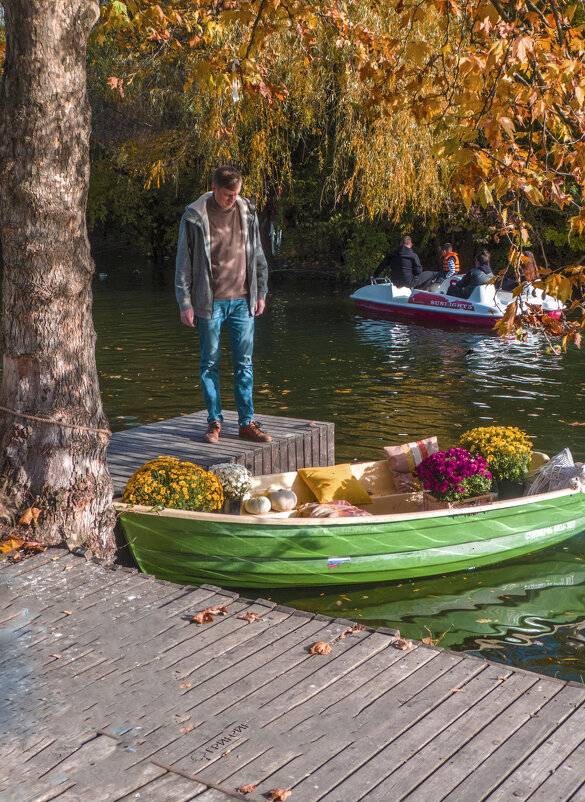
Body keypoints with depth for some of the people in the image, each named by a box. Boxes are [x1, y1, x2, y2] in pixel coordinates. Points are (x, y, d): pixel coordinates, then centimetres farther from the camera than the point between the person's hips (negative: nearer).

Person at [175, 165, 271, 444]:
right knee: (210, 363, 3)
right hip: (210, 303, -3)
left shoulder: (247, 212, 7)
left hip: (242, 301, 3)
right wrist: (185, 303, -6)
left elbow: (258, 255, 15)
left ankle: (247, 423, 11)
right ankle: (214, 422, 13)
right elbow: (183, 262, -3)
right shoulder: (194, 216, -5)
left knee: (244, 363, 4)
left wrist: (261, 293, 12)